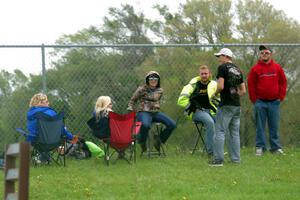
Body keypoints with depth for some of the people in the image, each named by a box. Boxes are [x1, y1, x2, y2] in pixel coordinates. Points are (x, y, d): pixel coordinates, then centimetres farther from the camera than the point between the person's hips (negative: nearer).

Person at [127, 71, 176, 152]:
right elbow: (132, 100, 9)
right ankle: (142, 142, -12)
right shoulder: (141, 89, 0)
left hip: (155, 112, 6)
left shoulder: (159, 91, 13)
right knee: (146, 125, -41)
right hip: (143, 112, -6)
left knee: (172, 124, -13)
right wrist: (131, 110, 0)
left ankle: (159, 139, 6)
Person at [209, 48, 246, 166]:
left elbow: (220, 86, -16)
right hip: (237, 105, 7)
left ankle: (218, 159, -9)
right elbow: (243, 90, 17)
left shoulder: (223, 68, -6)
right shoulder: (237, 70, 17)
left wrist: (214, 94, 2)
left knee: (220, 131, -5)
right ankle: (236, 159, 10)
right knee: (234, 132, 11)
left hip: (226, 105, -7)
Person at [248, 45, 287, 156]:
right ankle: (260, 147, 4)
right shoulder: (255, 69, 1)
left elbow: (283, 82, 9)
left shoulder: (277, 68, 7)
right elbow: (251, 85, 1)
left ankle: (276, 147, 9)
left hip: (274, 102, 1)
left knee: (274, 126, 4)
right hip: (260, 102, -1)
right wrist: (254, 100, -4)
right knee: (260, 126, 1)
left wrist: (281, 97, 2)